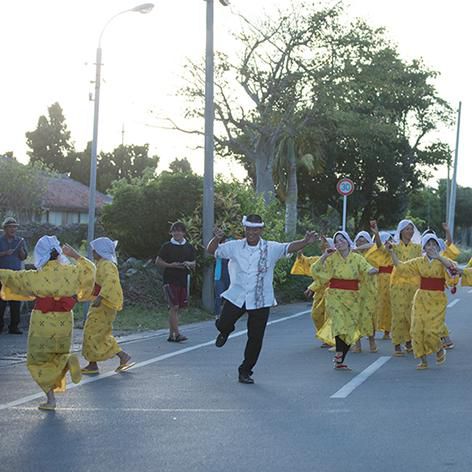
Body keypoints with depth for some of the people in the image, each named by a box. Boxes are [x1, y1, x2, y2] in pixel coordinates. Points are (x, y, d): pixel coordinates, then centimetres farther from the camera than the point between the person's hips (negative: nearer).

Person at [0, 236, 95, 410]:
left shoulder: (36, 276, -12)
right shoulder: (70, 272, -6)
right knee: (59, 353, 25)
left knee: (38, 361, 14)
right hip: (64, 322, 3)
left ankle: (50, 398, 6)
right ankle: (68, 361, -11)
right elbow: (89, 268, 11)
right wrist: (75, 255, 19)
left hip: (43, 323, -3)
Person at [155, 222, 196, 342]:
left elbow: (193, 264, 15)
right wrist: (171, 265, -14)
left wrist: (189, 264, -8)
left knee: (177, 307, 8)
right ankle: (176, 334, -15)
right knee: (174, 306, -13)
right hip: (170, 280, -4)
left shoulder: (189, 247, 10)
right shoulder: (167, 246, -1)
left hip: (183, 280, 4)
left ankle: (171, 334, 15)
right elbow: (158, 261, 0)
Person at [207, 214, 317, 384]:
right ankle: (226, 331, 27)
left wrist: (306, 242, -35)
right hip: (236, 297, 0)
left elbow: (290, 247, -15)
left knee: (255, 338, 3)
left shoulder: (271, 249, -3)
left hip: (260, 301, 0)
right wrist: (217, 238, -23)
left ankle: (245, 371, 21)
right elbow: (212, 250, -1)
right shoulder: (235, 247, 1)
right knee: (223, 324, -13)